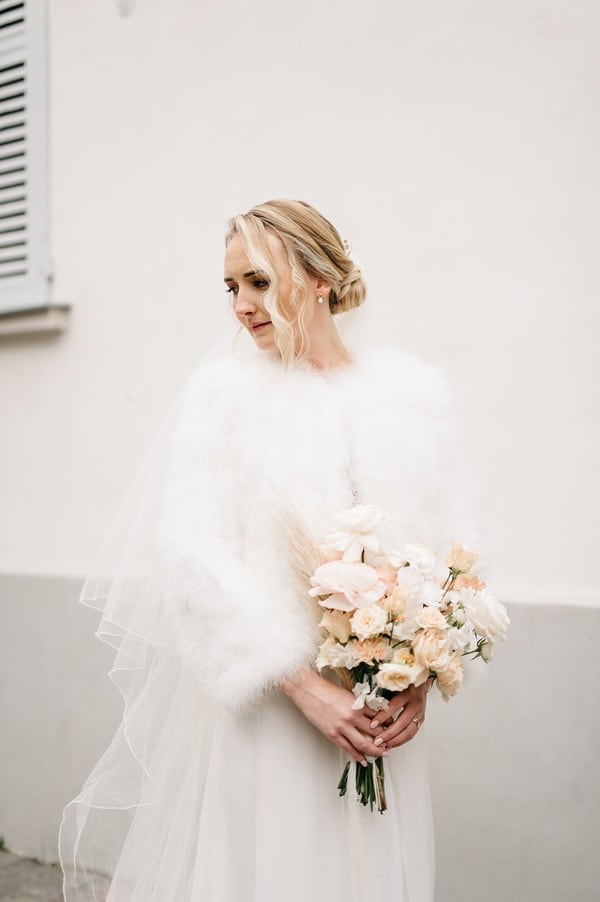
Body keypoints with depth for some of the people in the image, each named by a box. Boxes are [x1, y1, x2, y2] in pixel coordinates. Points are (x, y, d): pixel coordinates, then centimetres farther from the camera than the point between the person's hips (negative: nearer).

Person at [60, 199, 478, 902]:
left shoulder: (415, 389, 3)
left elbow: (449, 543, 5)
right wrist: (306, 686, -16)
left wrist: (422, 679, -8)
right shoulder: (222, 390, -3)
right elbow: (195, 552, -10)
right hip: (257, 701, -2)